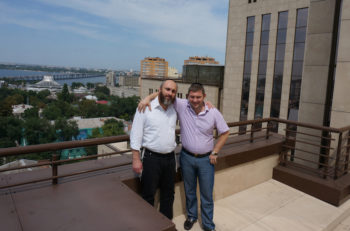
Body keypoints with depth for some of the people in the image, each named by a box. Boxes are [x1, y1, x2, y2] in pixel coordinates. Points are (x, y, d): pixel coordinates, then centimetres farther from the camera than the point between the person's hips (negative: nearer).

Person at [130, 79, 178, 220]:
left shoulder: (175, 109, 3)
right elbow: (135, 135, -10)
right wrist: (136, 159, -13)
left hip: (170, 158, 5)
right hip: (151, 158, -5)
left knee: (168, 193, 19)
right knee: (148, 195, 7)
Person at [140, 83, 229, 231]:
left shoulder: (213, 113, -11)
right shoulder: (181, 106, -11)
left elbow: (224, 132, 0)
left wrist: (215, 152, -3)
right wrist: (148, 98, -22)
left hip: (206, 159, -1)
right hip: (186, 157, 1)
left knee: (207, 194, 10)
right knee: (189, 191, 19)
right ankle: (191, 216, 44)